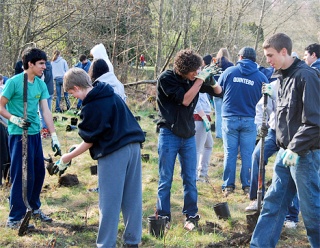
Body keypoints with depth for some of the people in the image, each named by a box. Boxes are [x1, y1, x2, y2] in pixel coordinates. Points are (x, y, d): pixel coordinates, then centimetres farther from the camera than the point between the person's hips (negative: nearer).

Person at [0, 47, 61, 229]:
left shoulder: (41, 84, 5)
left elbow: (46, 111, 4)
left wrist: (54, 136, -2)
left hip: (35, 133, 7)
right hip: (19, 134, -7)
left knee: (39, 172, 15)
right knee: (22, 175, -6)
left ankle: (34, 207, 34)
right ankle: (15, 218, 3)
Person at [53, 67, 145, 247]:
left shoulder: (91, 107, -12)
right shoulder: (112, 95, 11)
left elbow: (89, 141, -5)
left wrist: (67, 158, 8)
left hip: (113, 153, -8)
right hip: (133, 146, 8)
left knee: (109, 202, 0)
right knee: (132, 198, 12)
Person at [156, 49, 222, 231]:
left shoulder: (193, 79, 3)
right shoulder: (166, 78, -11)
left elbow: (218, 91, 10)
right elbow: (185, 100, -19)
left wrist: (212, 81, -11)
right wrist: (200, 80, -17)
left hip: (188, 135, 4)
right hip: (169, 134, -4)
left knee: (190, 178, 7)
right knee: (166, 179, 2)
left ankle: (191, 216, 15)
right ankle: (164, 216, 11)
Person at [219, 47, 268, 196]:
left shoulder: (229, 71, -3)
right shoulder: (261, 77, -3)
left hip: (229, 118, 0)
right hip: (249, 120, 0)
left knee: (230, 153, 6)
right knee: (247, 154, 7)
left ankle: (228, 185, 8)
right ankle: (247, 185, 10)